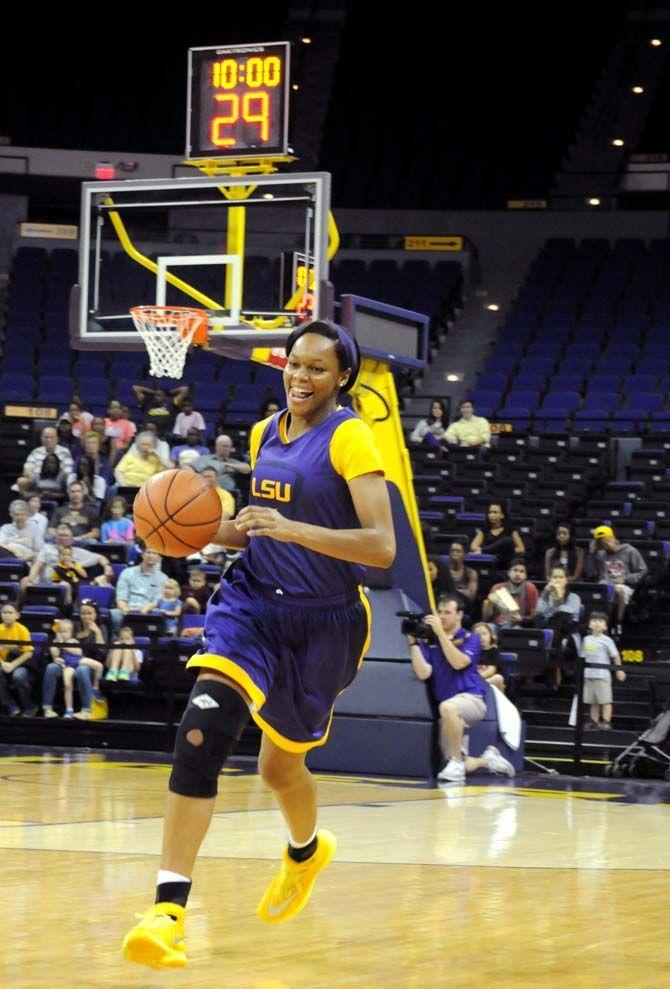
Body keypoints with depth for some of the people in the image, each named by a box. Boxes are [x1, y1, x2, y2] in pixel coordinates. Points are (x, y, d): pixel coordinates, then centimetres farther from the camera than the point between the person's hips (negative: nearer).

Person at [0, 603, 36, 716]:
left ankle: (29, 707, -14)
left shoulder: (22, 629, -10)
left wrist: (13, 665, -23)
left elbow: (29, 653, -14)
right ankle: (11, 706, -15)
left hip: (21, 663, -3)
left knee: (18, 675, -35)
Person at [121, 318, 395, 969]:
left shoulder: (350, 438, -13)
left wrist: (293, 529, -33)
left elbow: (382, 548, -22)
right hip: (253, 602, 4)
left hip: (322, 622, -4)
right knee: (202, 730, -22)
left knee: (280, 765, 13)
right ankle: (168, 910, -27)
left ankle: (306, 851, 52)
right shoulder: (265, 434, 8)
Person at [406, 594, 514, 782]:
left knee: (448, 707, -41)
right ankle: (488, 760, 35)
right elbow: (423, 673, -5)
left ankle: (457, 763, -29)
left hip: (471, 699, -4)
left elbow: (458, 663, -19)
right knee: (464, 767, 1)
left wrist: (441, 633, -21)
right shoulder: (430, 641, 8)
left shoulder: (470, 639, 1)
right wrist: (413, 642, -9)